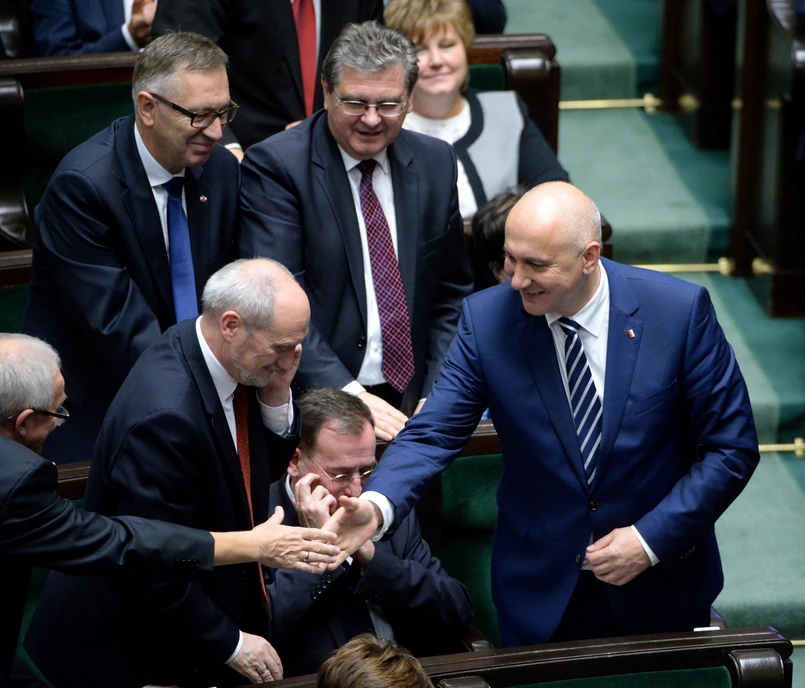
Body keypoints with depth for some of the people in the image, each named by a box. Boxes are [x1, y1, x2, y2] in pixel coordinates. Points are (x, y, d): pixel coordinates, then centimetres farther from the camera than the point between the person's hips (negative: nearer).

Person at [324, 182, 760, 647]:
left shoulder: (680, 311, -16)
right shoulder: (486, 320, -11)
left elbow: (732, 448, -10)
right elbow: (433, 434, -13)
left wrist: (651, 539, -17)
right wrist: (377, 505, -32)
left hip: (662, 587, -1)